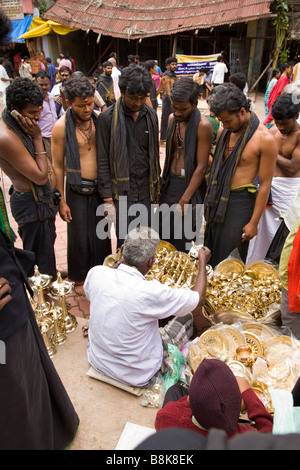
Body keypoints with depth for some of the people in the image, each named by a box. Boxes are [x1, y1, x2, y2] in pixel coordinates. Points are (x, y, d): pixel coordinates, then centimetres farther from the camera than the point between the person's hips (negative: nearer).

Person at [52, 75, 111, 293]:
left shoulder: (99, 120, -4)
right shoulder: (61, 127, -11)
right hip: (77, 190, -2)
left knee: (102, 233, 14)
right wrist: (61, 201, -5)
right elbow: (58, 166, -6)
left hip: (101, 187, 3)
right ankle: (80, 278, 33)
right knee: (79, 236, 10)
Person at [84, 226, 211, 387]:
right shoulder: (150, 292, -34)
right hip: (137, 375, -4)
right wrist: (202, 262, -1)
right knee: (188, 315, 14)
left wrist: (120, 261, 7)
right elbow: (199, 299, -16)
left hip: (97, 361, 5)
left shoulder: (95, 273, -20)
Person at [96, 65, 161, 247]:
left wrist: (156, 188, 12)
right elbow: (103, 161, -6)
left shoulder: (151, 115, 7)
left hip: (146, 191, 4)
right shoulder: (108, 118, -6)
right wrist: (108, 199, -8)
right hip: (122, 193, -3)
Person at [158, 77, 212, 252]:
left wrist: (184, 201, -18)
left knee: (181, 241, 2)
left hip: (190, 184, -7)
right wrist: (164, 180, 14)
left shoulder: (203, 125, -15)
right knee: (163, 234, 14)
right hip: (170, 183, 7)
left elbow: (201, 167, -17)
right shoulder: (173, 119, 6)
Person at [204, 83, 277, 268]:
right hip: (217, 199, 6)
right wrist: (210, 199, 14)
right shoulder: (224, 131, 6)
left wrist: (254, 222, -10)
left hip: (240, 202, -6)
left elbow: (265, 185, -11)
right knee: (209, 254, 14)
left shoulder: (265, 139, -14)